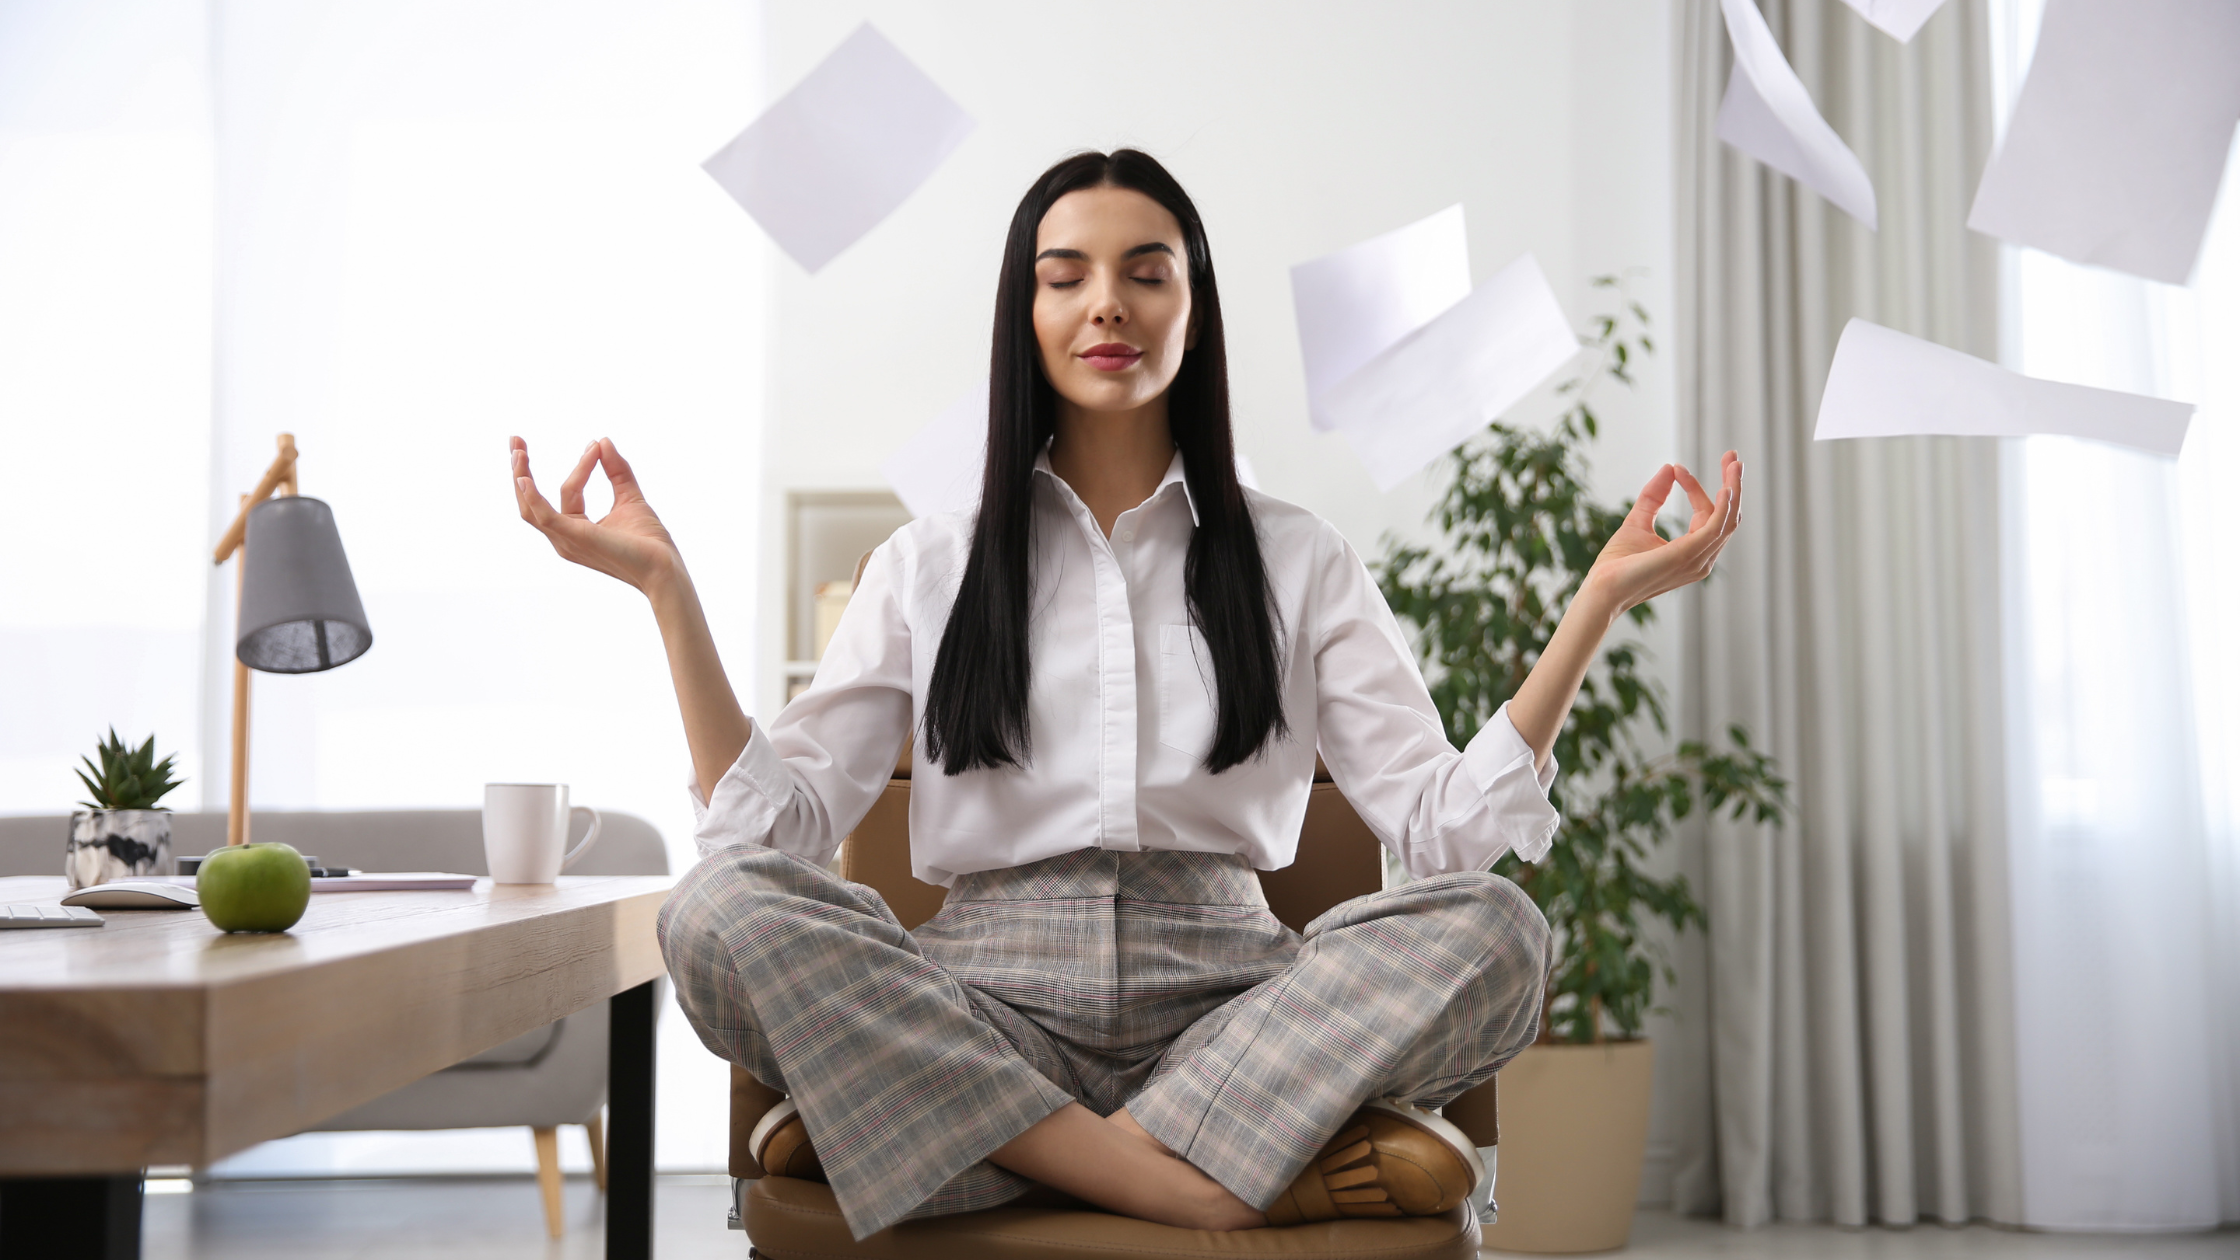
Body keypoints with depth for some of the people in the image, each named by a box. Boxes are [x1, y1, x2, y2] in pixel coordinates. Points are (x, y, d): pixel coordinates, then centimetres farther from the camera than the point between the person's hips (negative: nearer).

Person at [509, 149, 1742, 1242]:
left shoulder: (1297, 561, 12)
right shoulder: (928, 565, 12)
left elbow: (1446, 824, 2)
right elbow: (775, 824, 2)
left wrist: (1600, 600, -4)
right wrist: (667, 586, -3)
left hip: (1224, 1005, 1)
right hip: (987, 1004, 0)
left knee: (1489, 925, -28)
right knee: (722, 910, -28)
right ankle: (1244, 1177, -29)